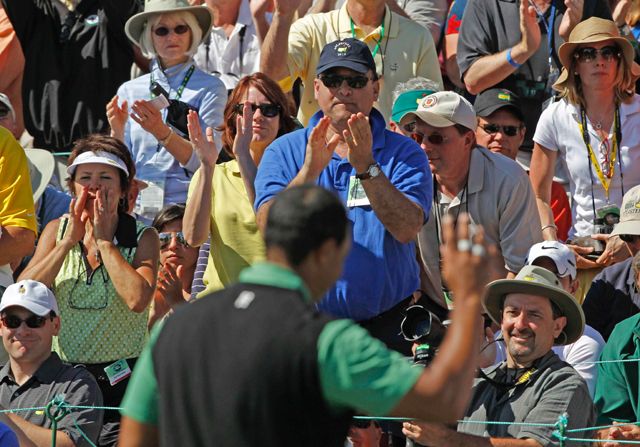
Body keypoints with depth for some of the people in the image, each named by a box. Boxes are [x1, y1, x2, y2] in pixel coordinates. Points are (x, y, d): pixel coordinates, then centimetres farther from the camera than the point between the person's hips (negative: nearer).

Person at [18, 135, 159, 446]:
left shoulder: (142, 237, -1)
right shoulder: (56, 231, 8)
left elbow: (137, 299, -19)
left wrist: (104, 240, -11)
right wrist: (69, 240, -9)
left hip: (121, 381, -2)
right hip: (61, 376, 2)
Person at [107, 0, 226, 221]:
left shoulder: (211, 88, 5)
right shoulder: (129, 91, 14)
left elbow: (205, 163, -5)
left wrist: (162, 132, -17)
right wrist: (117, 132, -6)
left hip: (185, 206, -3)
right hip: (136, 209, 3)